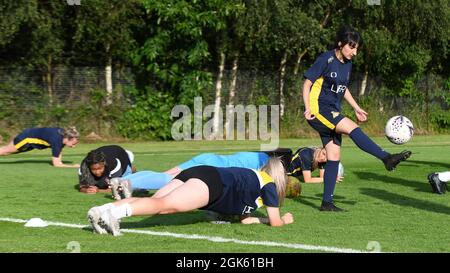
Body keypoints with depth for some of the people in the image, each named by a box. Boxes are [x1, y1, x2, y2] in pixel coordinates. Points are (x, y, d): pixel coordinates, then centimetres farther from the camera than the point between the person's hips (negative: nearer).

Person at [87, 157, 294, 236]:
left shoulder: (253, 177, 41)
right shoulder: (268, 183, 19)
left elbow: (244, 219, 44)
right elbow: (276, 223, 18)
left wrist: (265, 219, 49)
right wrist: (284, 219, 38)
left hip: (194, 173, 8)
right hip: (211, 182, -8)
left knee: (153, 202, -12)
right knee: (165, 205, -29)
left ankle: (102, 210, -35)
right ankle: (117, 212, -54)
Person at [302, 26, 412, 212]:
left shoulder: (347, 64, 12)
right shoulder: (326, 59, -11)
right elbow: (307, 82, -9)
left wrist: (356, 108, 20)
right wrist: (307, 107, -18)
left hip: (332, 113, 8)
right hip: (318, 109, -8)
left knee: (334, 157, 2)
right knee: (352, 128, -26)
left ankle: (327, 203, 5)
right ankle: (387, 158, -32)